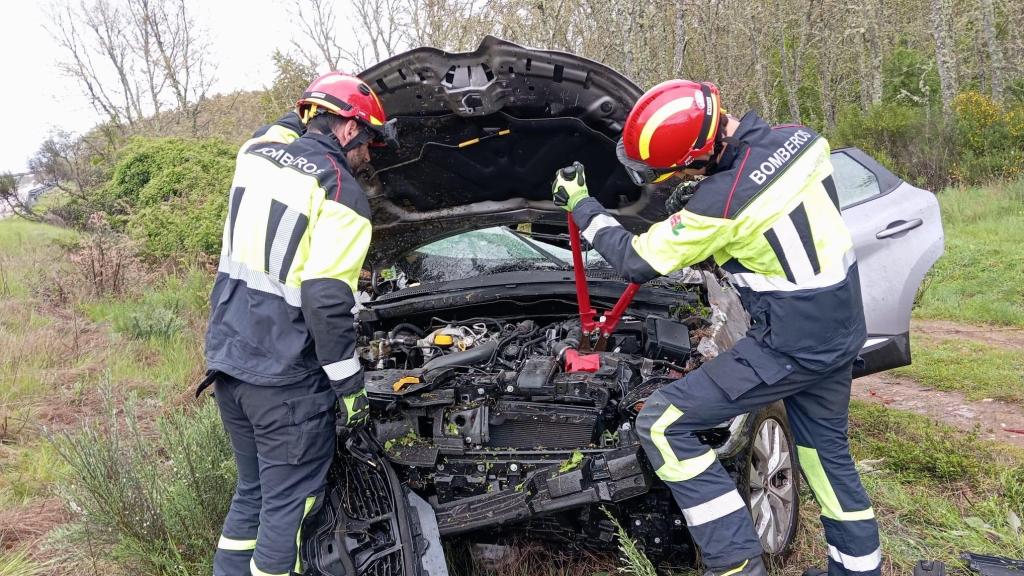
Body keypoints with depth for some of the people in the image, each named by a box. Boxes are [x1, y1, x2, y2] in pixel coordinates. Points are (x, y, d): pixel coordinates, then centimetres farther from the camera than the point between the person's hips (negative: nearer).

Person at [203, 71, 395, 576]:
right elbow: (326, 299, -19)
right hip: (284, 378, -8)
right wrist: (349, 384, -12)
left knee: (253, 489, 21)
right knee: (288, 504, 3)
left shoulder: (257, 150, 8)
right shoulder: (340, 193, -13)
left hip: (227, 358, 8)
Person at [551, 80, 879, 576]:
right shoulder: (798, 139, -4)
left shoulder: (721, 201, -24)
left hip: (792, 344, -9)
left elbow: (638, 262, -12)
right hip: (842, 328, 9)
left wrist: (580, 206, -1)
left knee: (663, 424, -5)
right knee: (826, 447, 25)